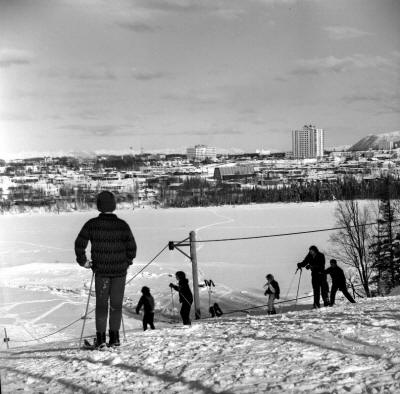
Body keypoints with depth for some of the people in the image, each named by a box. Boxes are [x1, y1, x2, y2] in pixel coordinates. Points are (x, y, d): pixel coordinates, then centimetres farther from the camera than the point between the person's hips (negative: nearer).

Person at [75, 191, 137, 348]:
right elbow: (132, 247, -4)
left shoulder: (92, 224, -5)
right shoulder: (122, 225, -5)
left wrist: (83, 261, 5)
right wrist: (127, 262, 10)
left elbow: (80, 243, -7)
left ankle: (101, 337, 2)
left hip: (101, 270, 0)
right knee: (116, 304, 10)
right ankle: (114, 337, 10)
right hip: (120, 270, 0)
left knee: (101, 304, 8)